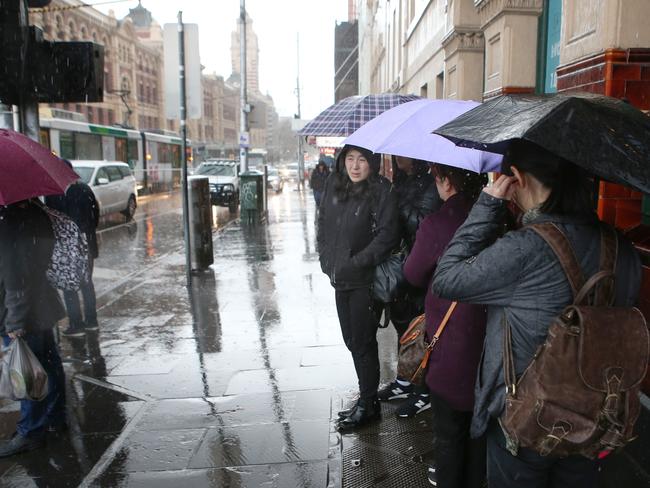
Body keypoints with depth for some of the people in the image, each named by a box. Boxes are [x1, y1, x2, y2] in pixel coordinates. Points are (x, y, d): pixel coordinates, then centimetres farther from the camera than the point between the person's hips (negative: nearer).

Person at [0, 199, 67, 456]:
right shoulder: (36, 214, 5)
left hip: (22, 316, -9)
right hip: (42, 307, 9)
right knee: (49, 365, 19)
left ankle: (30, 432, 16)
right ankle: (55, 417, 34)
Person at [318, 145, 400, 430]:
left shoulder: (381, 191, -15)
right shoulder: (334, 185, 4)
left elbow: (387, 235, -19)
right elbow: (323, 222, 13)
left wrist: (356, 264, -19)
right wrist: (327, 260, 4)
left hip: (366, 281, -7)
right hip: (340, 278, 7)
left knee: (363, 342, 3)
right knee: (351, 340, 16)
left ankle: (367, 404, 20)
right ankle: (368, 396, 33)